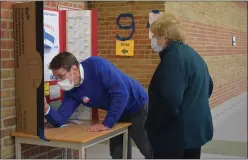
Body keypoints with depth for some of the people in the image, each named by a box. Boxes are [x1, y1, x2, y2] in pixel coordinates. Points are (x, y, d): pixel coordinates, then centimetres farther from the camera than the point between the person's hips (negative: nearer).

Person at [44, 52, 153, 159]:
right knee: (117, 153, 11)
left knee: (150, 152, -3)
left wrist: (107, 123, -29)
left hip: (139, 107, -7)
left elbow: (121, 93, -33)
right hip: (120, 114, 7)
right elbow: (59, 120, -9)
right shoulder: (72, 91, -7)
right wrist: (46, 109, -30)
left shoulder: (96, 65, -28)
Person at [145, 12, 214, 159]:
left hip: (178, 133, -10)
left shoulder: (173, 57, -20)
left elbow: (170, 100, -29)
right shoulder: (191, 53, 12)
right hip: (195, 129, 10)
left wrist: (154, 125, -16)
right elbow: (208, 87, 22)